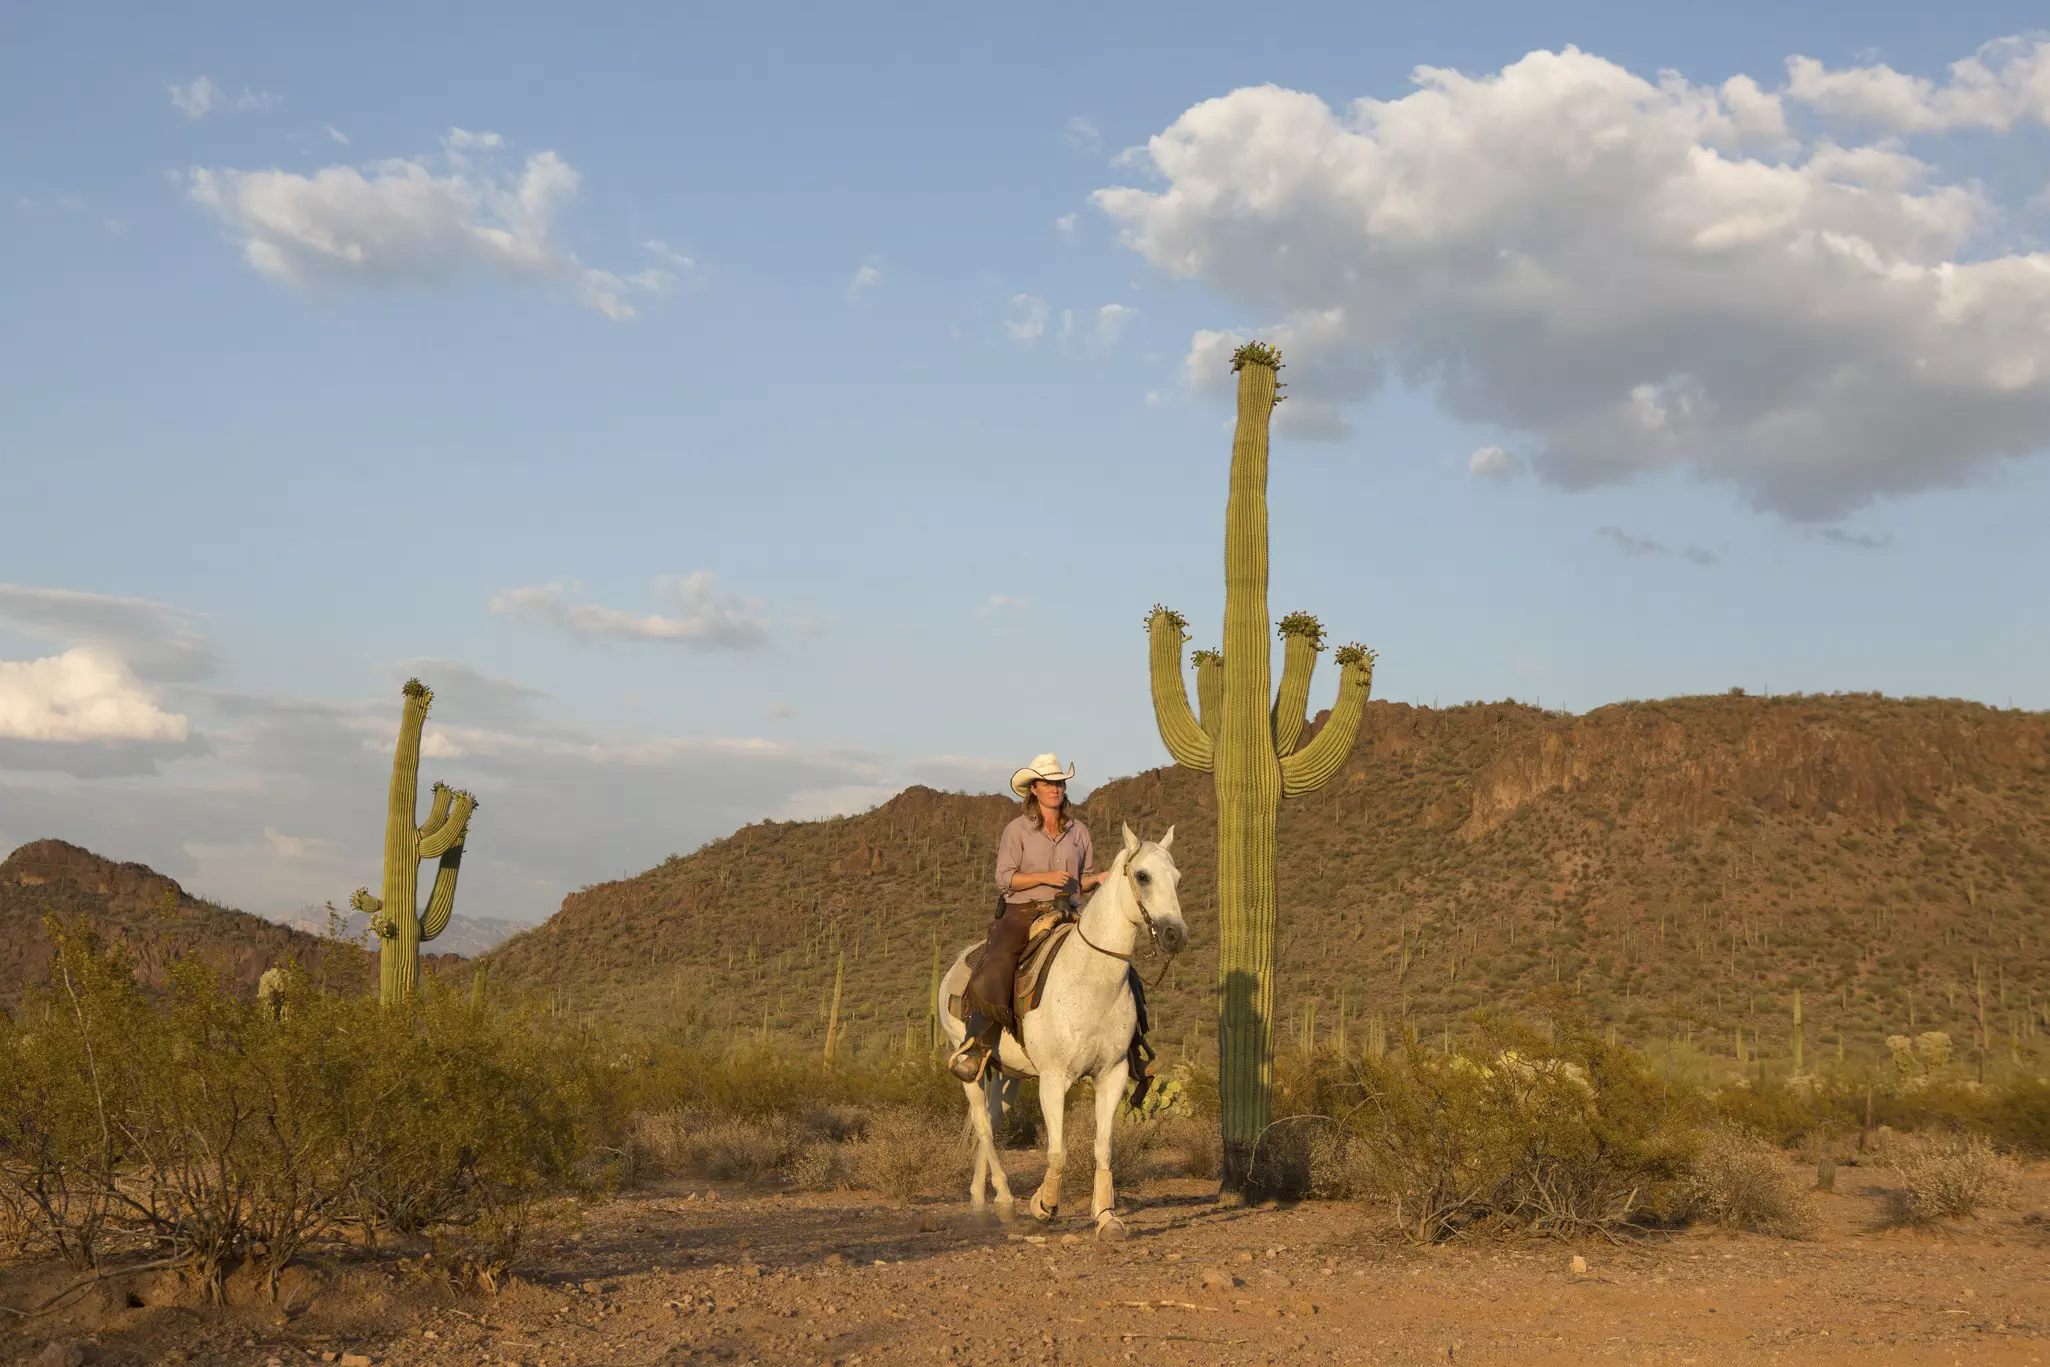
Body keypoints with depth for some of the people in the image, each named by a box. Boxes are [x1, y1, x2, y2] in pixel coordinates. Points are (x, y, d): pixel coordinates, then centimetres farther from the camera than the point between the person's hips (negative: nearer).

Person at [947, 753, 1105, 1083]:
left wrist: (1100, 879, -2)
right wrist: (1046, 877, -18)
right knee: (993, 978, -28)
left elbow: (1084, 878, 21)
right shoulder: (1017, 830, 2)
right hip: (1021, 914, -4)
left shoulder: (1078, 831, 13)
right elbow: (1005, 879, -5)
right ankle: (976, 1049, -17)